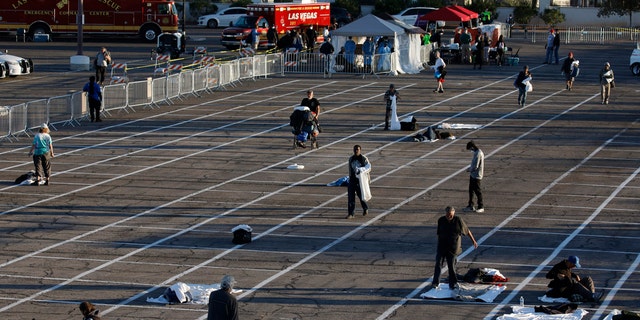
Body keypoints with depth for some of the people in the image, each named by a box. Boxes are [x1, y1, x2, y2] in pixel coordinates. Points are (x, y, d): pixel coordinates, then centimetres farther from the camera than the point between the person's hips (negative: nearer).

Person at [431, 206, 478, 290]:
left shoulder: (458, 220, -6)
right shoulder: (441, 220, 1)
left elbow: (467, 231, 4)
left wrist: (473, 241, 9)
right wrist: (438, 244, 15)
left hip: (453, 248, -2)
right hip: (442, 247, 2)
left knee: (452, 266, 1)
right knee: (438, 264, -4)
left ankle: (452, 284, 14)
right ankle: (435, 283, 0)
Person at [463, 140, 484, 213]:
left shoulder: (478, 154, -23)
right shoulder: (477, 152, 8)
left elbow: (475, 166, -24)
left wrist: (469, 170, -7)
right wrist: (470, 168, 7)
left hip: (477, 176, -10)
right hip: (473, 175, 10)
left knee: (478, 191, 0)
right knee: (471, 190, 15)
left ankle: (481, 207, 10)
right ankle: (470, 206, 24)